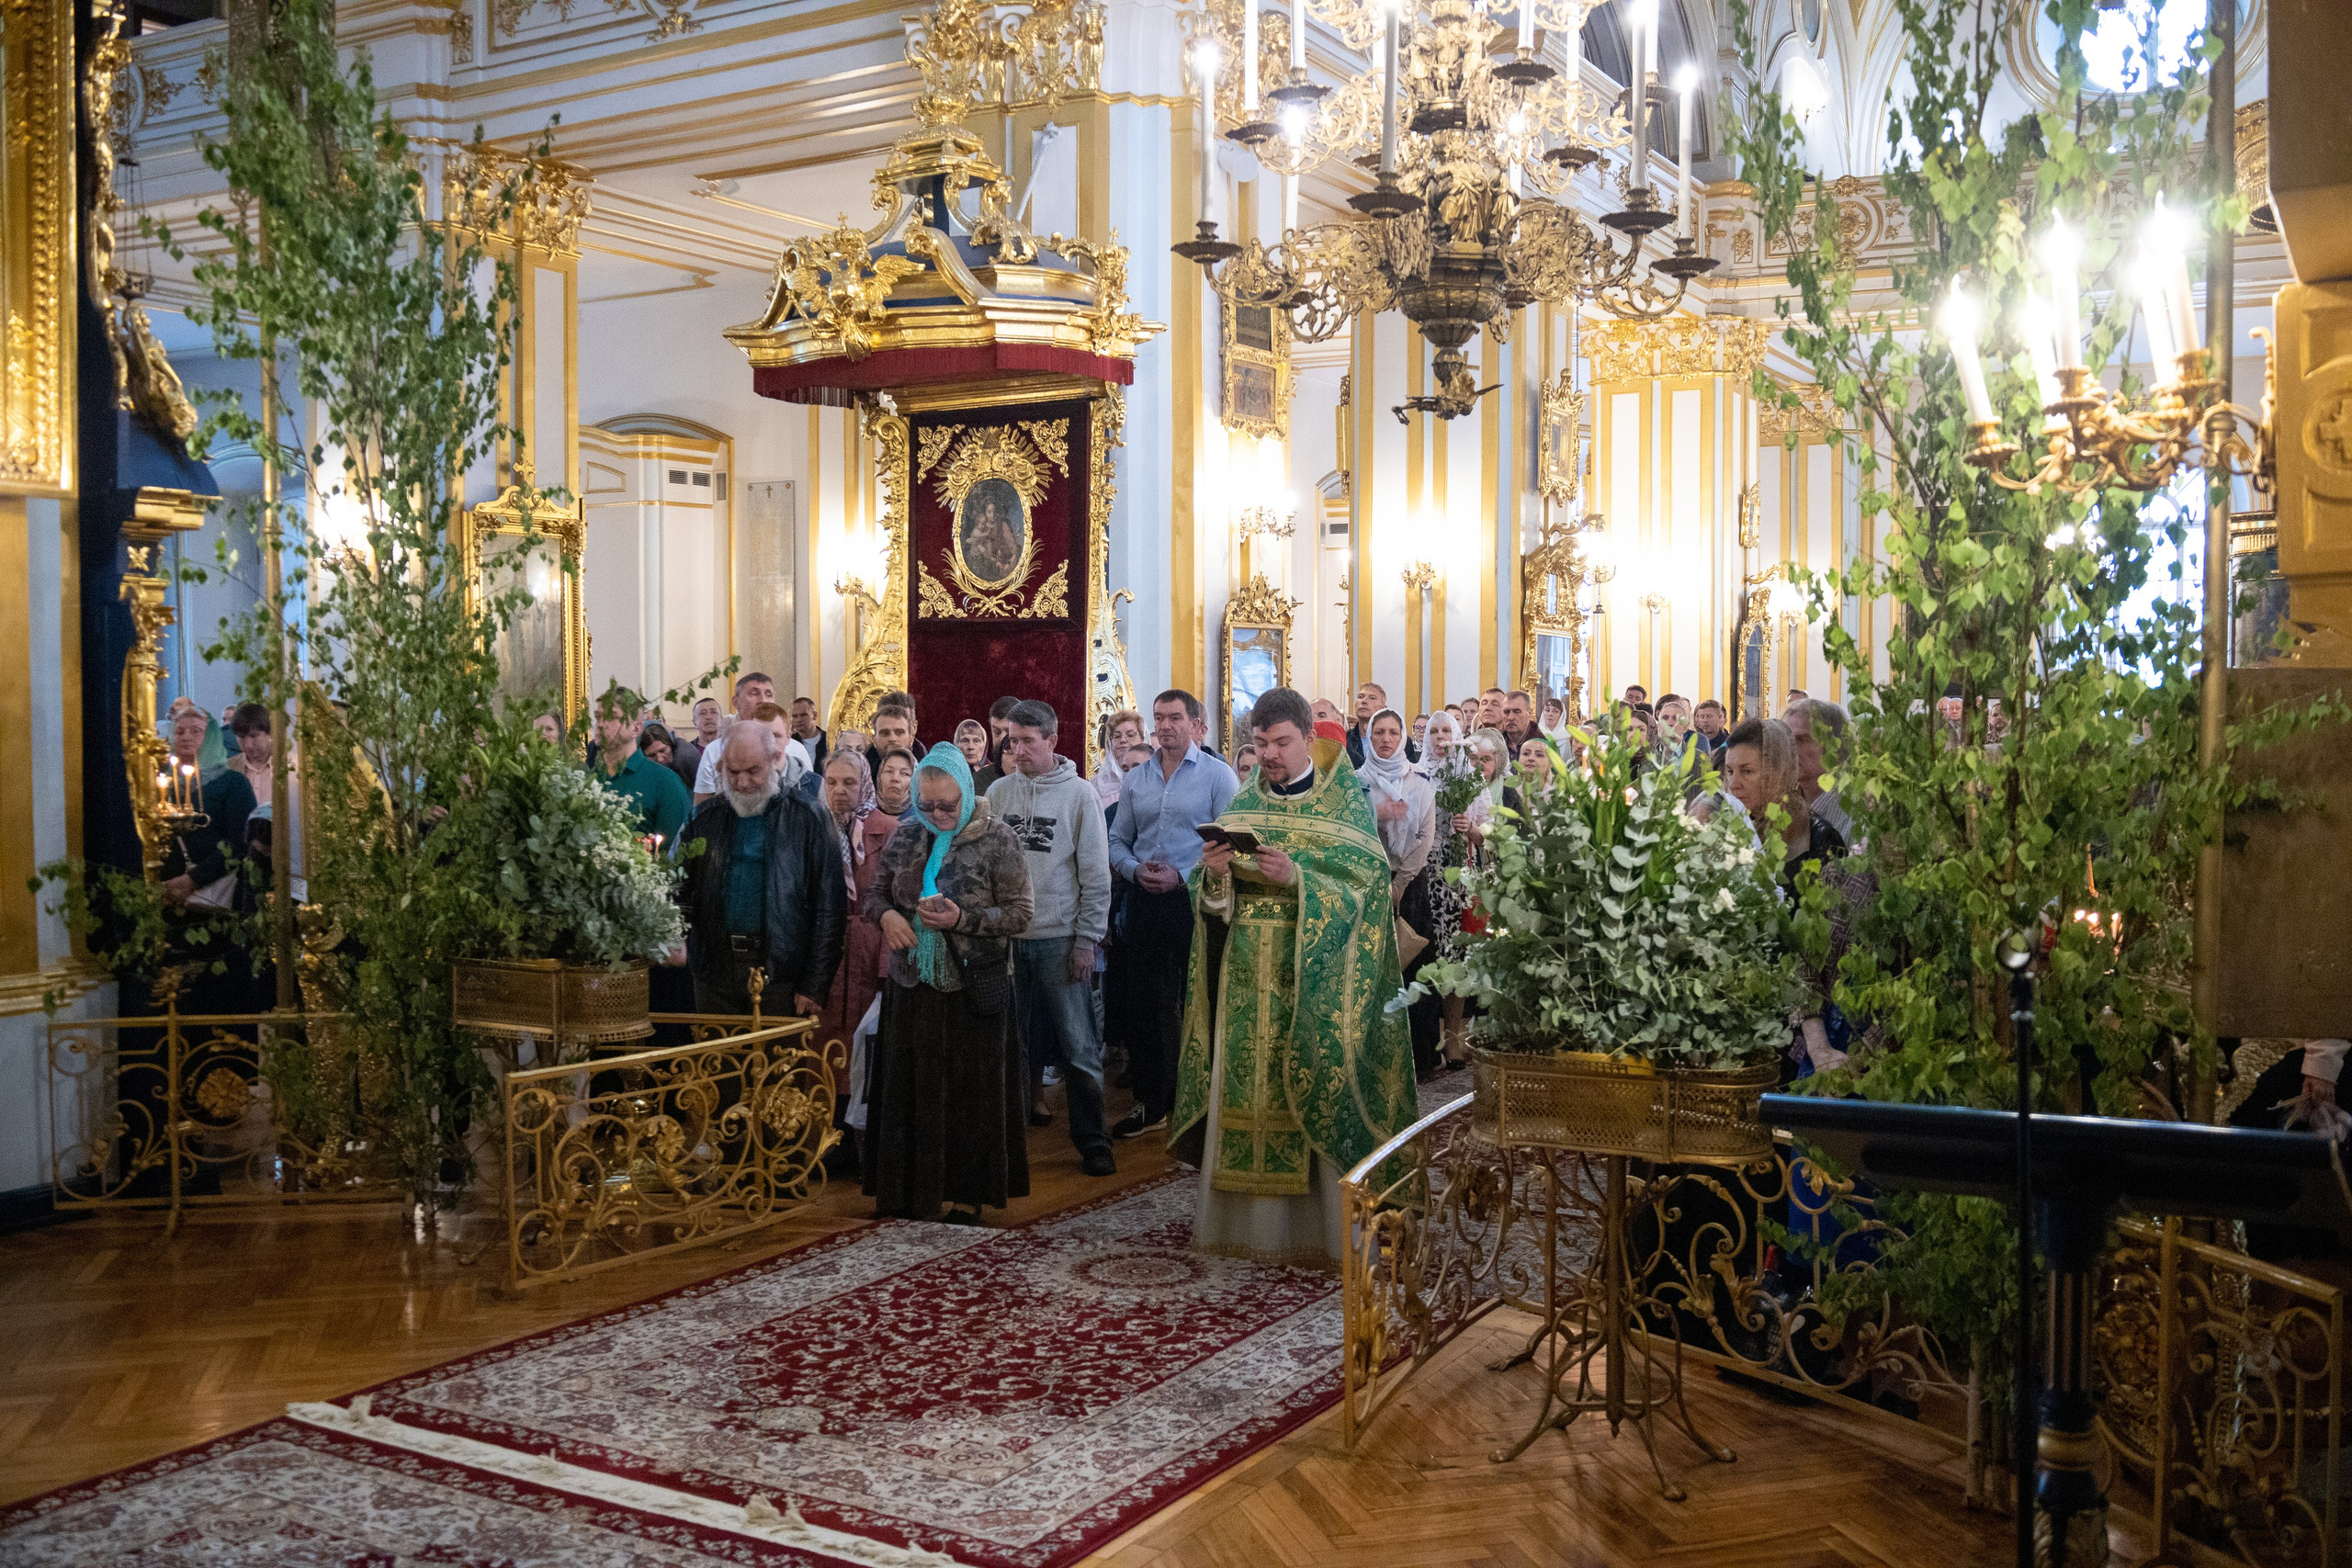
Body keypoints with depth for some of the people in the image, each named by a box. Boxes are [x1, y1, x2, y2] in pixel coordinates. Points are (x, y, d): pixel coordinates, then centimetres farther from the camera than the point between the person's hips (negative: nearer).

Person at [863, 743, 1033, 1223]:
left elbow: (1019, 915, -8)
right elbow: (875, 892, 15)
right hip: (912, 985, 4)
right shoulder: (905, 836, 6)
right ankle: (907, 1191, 20)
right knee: (907, 1089, 8)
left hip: (974, 987, -4)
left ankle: (969, 1194, 16)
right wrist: (886, 915, -8)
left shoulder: (998, 840, -7)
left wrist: (963, 919, -21)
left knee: (972, 1091, 4)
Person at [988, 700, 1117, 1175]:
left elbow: (1096, 875, -4)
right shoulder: (998, 792, 6)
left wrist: (1087, 939, -8)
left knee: (1078, 1046, -2)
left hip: (1060, 938, -3)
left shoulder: (1079, 794, -4)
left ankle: (1092, 1141, 7)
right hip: (1006, 937, 3)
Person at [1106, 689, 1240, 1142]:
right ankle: (1151, 1102, 19)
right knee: (1142, 1005, 8)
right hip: (1144, 903, 5)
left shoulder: (1217, 775, -4)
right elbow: (1117, 841, 14)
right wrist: (1136, 870, -6)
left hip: (1197, 902, -5)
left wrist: (1182, 876, -17)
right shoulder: (1135, 779, 12)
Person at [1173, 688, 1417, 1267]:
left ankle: (1326, 1225, 5)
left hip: (1316, 978, -3)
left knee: (1316, 1091, -4)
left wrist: (1298, 879, -20)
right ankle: (1248, 1220, 10)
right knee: (1245, 1092, 2)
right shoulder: (1243, 804, 12)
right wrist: (1214, 874, -12)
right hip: (1247, 977, 4)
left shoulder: (1347, 802, 1)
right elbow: (1215, 903, 10)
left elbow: (1364, 886, -8)